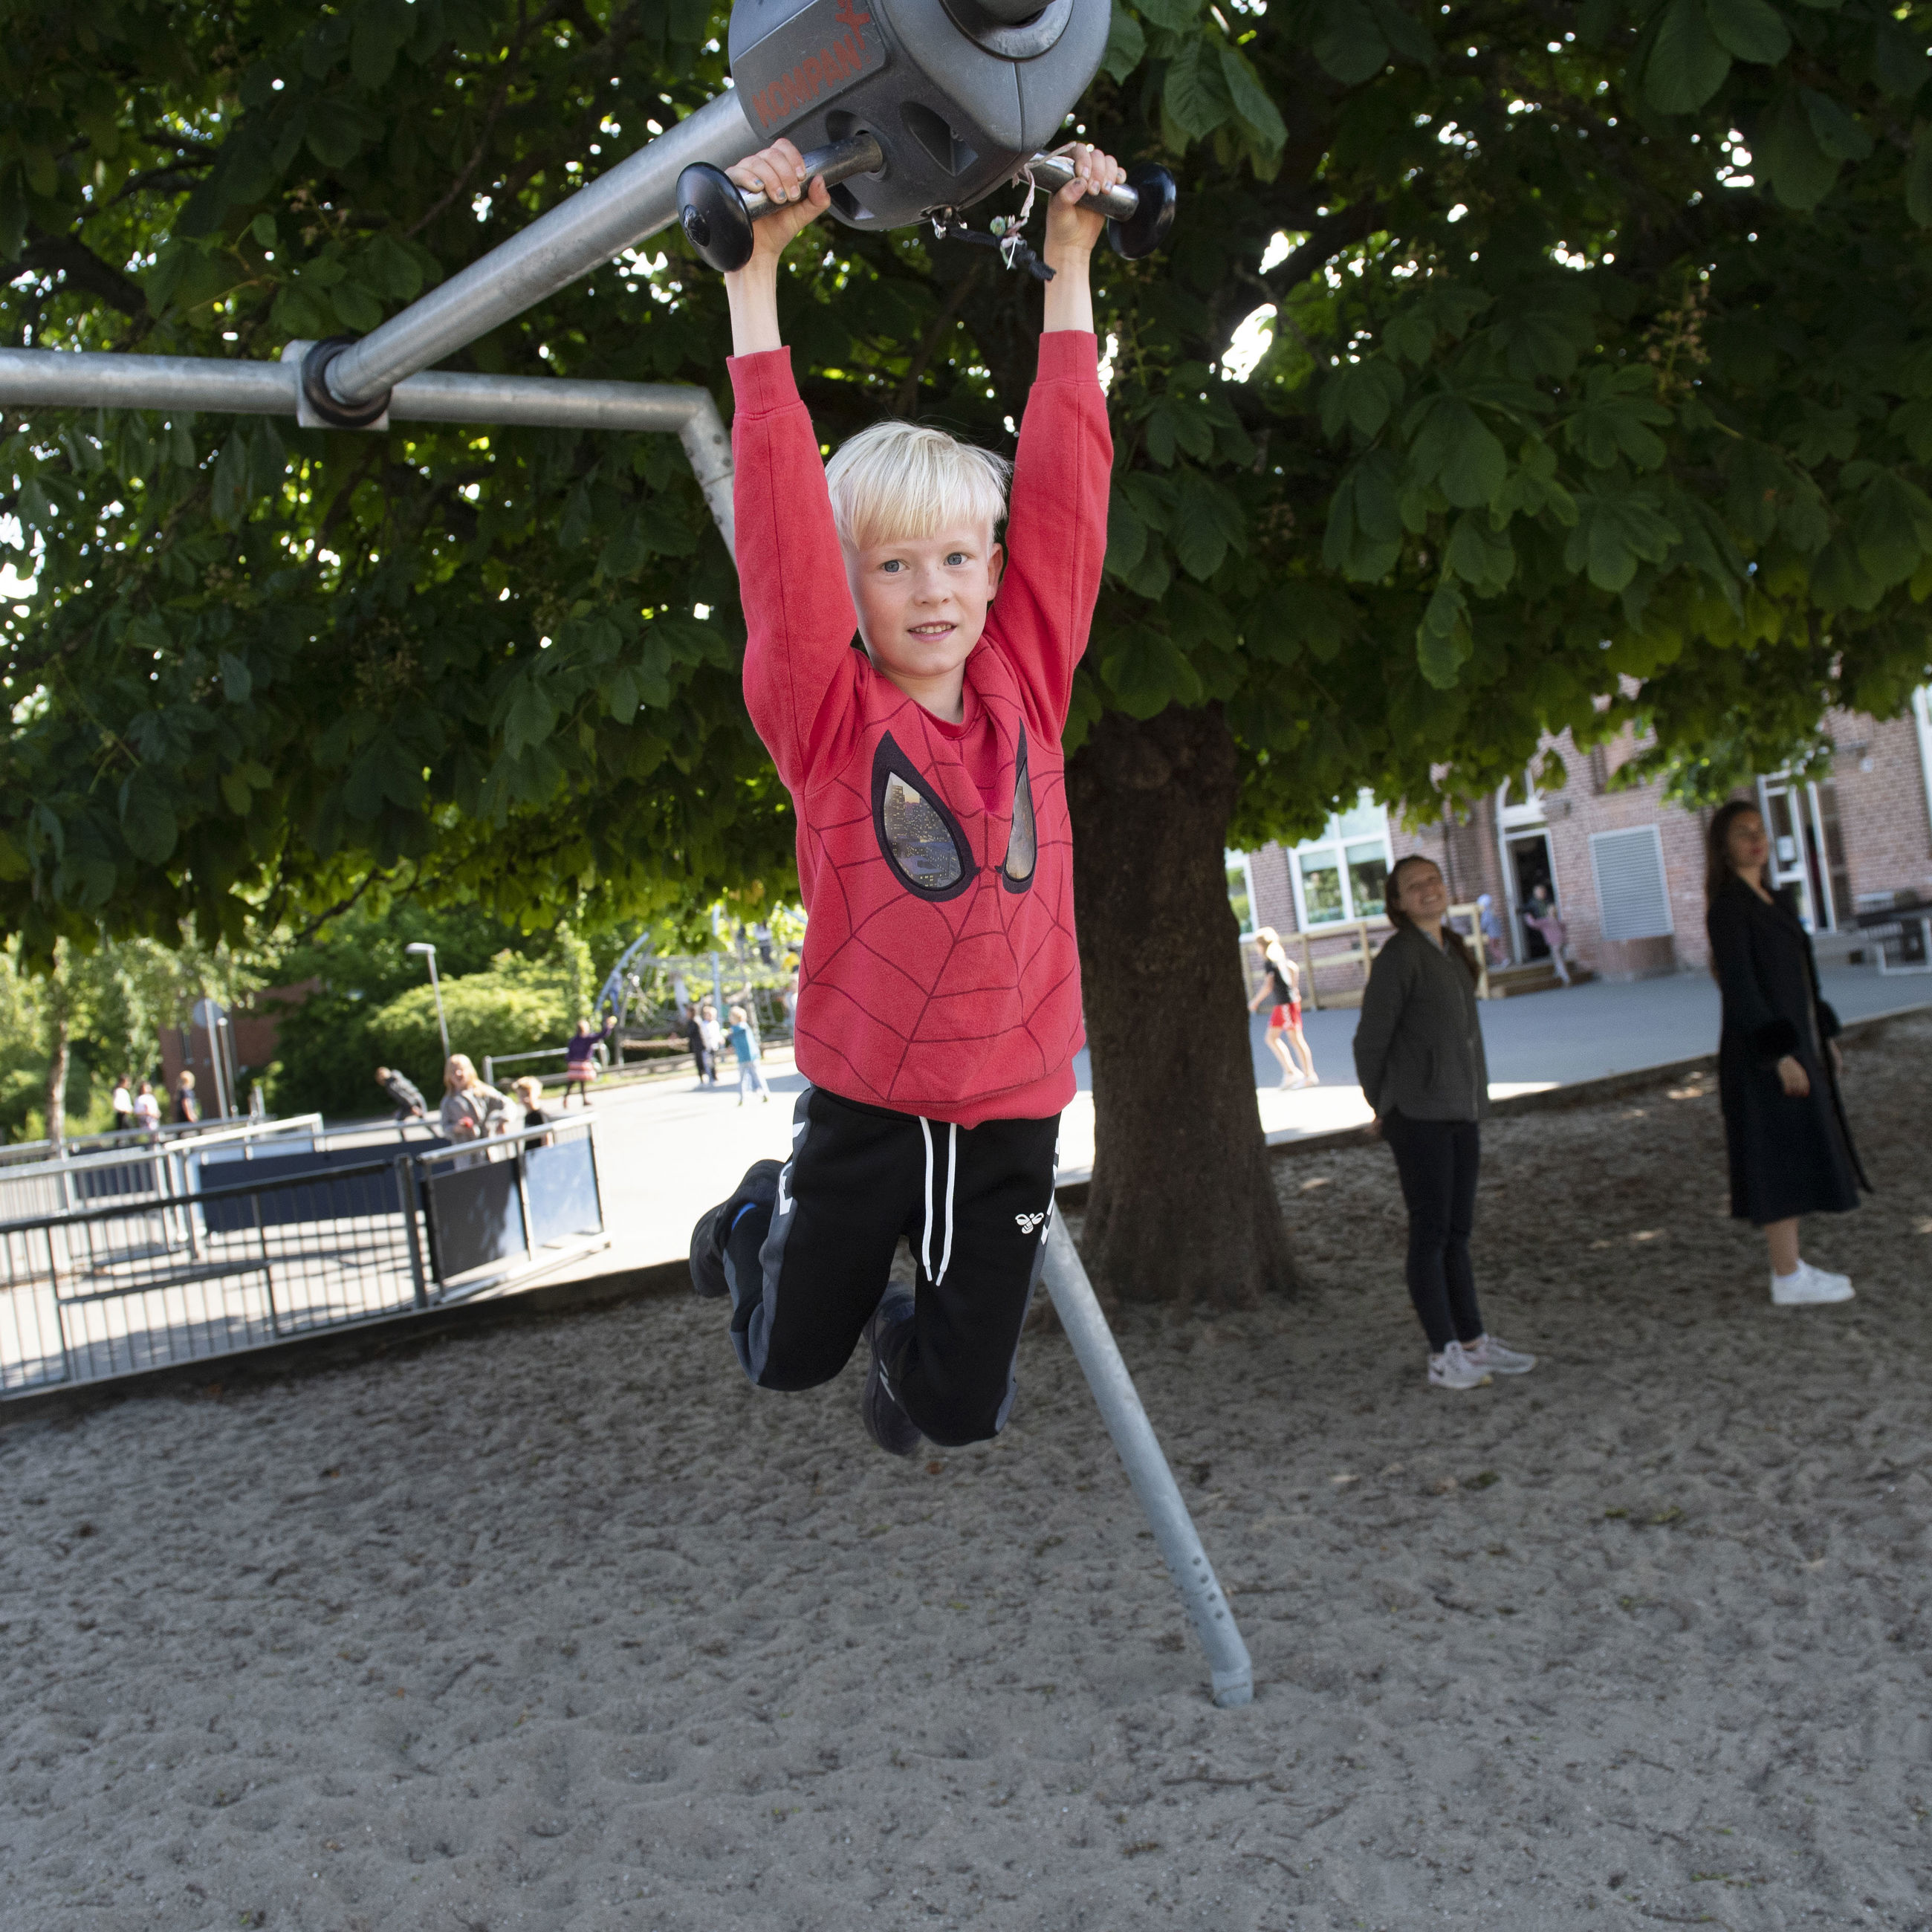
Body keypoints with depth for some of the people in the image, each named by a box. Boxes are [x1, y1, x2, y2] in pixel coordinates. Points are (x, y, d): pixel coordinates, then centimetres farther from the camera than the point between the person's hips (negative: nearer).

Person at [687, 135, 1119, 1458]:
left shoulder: (1027, 687, -2)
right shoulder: (826, 714, -11)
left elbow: (1063, 487, -2)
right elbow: (784, 516, -20)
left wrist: (1071, 267, 1)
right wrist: (757, 274, -22)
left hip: (1010, 1113, 3)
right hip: (864, 1108, -2)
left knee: (966, 1411, 11)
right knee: (789, 1360, 18)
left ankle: (908, 1339, 45)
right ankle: (764, 1222, 49)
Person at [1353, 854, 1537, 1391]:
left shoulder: (1452, 948, 12)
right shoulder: (1399, 955, -12)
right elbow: (1370, 1040, -10)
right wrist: (1383, 1109, 0)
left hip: (1461, 1110, 8)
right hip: (1419, 1115, -8)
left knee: (1458, 1230, 13)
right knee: (1430, 1232, -2)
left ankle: (1473, 1341, 22)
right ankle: (1443, 1355, 4)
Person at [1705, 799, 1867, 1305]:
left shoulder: (1774, 900, 13)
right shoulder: (1727, 907, -14)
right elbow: (1739, 986, -19)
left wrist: (1823, 1035, 18)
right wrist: (1780, 1053, -23)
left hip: (1792, 1040, 9)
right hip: (1762, 1050, -9)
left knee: (1793, 1158, 12)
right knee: (1780, 1159, -5)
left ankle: (1789, 1266, 20)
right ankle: (1788, 1279, 1)